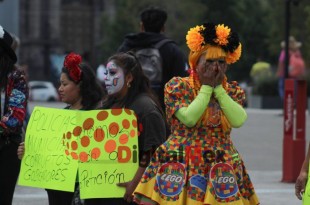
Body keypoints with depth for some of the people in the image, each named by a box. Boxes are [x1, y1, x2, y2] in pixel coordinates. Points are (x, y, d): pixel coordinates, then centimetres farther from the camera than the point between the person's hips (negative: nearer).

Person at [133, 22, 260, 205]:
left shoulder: (232, 90, 10)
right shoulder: (177, 86, -1)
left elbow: (238, 120, -9)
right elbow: (189, 118, -17)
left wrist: (218, 88, -6)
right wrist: (207, 87, -9)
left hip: (222, 171, 3)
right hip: (182, 168, -3)